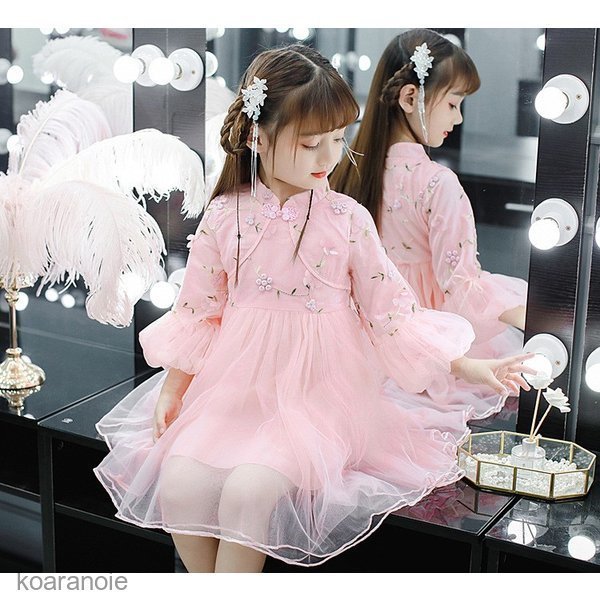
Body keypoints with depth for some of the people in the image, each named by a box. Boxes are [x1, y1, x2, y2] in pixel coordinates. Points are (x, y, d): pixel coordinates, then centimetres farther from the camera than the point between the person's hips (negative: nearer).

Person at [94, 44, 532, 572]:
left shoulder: (347, 219, -4)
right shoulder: (224, 218, 0)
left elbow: (389, 310, 1)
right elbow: (199, 311, 10)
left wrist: (465, 366, -4)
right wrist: (172, 390, 7)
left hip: (318, 395, -2)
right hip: (235, 390, 3)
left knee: (250, 488, -26)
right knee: (178, 484, -18)